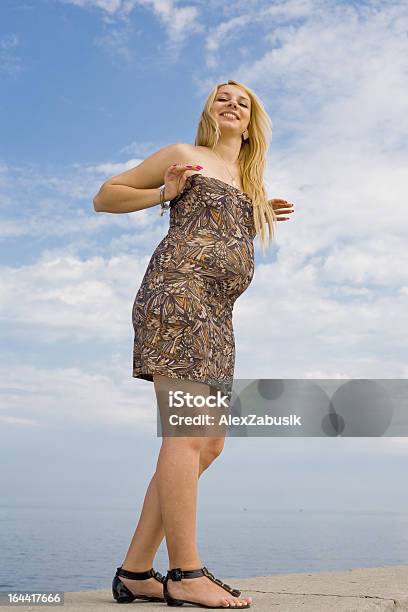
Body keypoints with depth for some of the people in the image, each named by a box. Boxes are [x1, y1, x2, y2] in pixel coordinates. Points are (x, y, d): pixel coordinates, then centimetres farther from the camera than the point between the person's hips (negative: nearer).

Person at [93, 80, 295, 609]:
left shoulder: (247, 183, 30)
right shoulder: (184, 155, 11)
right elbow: (106, 196, 11)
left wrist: (259, 220, 26)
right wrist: (165, 191, -3)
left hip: (216, 316, 8)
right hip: (177, 293, -8)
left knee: (210, 442, 1)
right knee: (187, 432, -17)